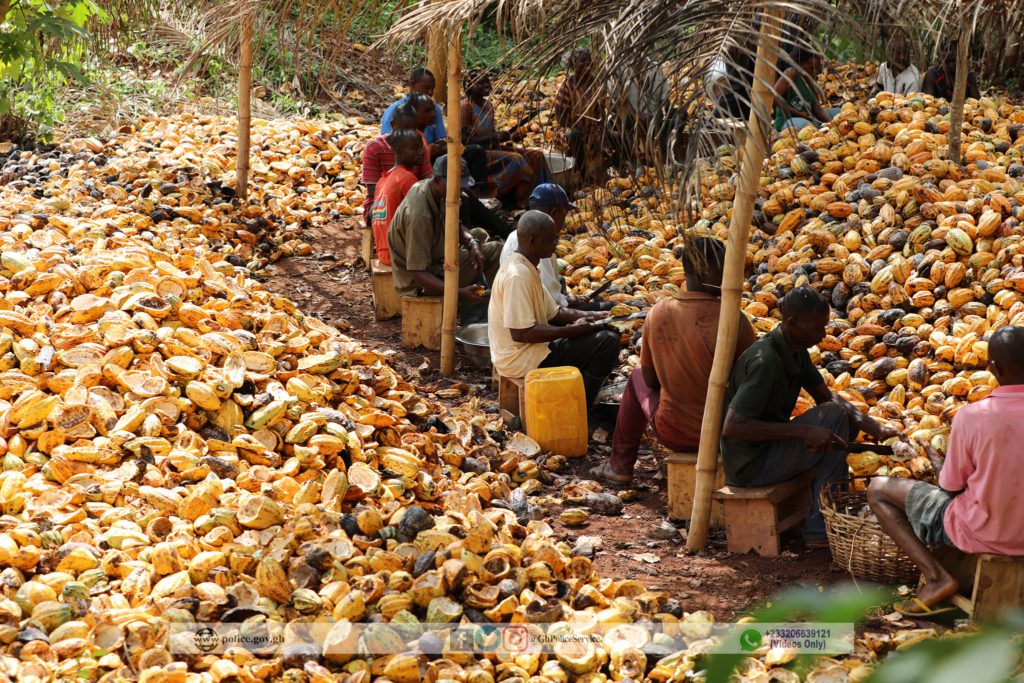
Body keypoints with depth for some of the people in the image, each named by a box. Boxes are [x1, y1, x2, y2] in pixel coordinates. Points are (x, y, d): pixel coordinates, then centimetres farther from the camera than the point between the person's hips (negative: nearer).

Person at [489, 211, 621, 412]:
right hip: (522, 359, -11)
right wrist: (573, 330, -20)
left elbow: (553, 312, 15)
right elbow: (520, 333, -26)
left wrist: (590, 317, 0)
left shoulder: (527, 268, 9)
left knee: (602, 332, 20)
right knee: (608, 343, -16)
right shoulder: (518, 275, -23)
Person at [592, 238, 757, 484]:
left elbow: (650, 379, 3)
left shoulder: (658, 312, -9)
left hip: (673, 433, 1)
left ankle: (620, 465, 37)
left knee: (637, 376, 30)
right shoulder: (734, 320, -18)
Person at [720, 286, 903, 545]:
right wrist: (802, 431, -31)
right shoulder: (765, 361, -26)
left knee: (850, 419, 9)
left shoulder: (796, 350, 3)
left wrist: (876, 429, -3)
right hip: (750, 467, -10)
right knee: (835, 416, -17)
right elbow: (731, 426, -31)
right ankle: (820, 525, -11)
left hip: (772, 448, 10)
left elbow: (826, 397, 12)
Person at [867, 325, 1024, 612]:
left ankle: (936, 577, -1)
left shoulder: (971, 416, -23)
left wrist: (937, 462, 12)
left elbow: (951, 488, -10)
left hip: (981, 535, -5)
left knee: (878, 490, 9)